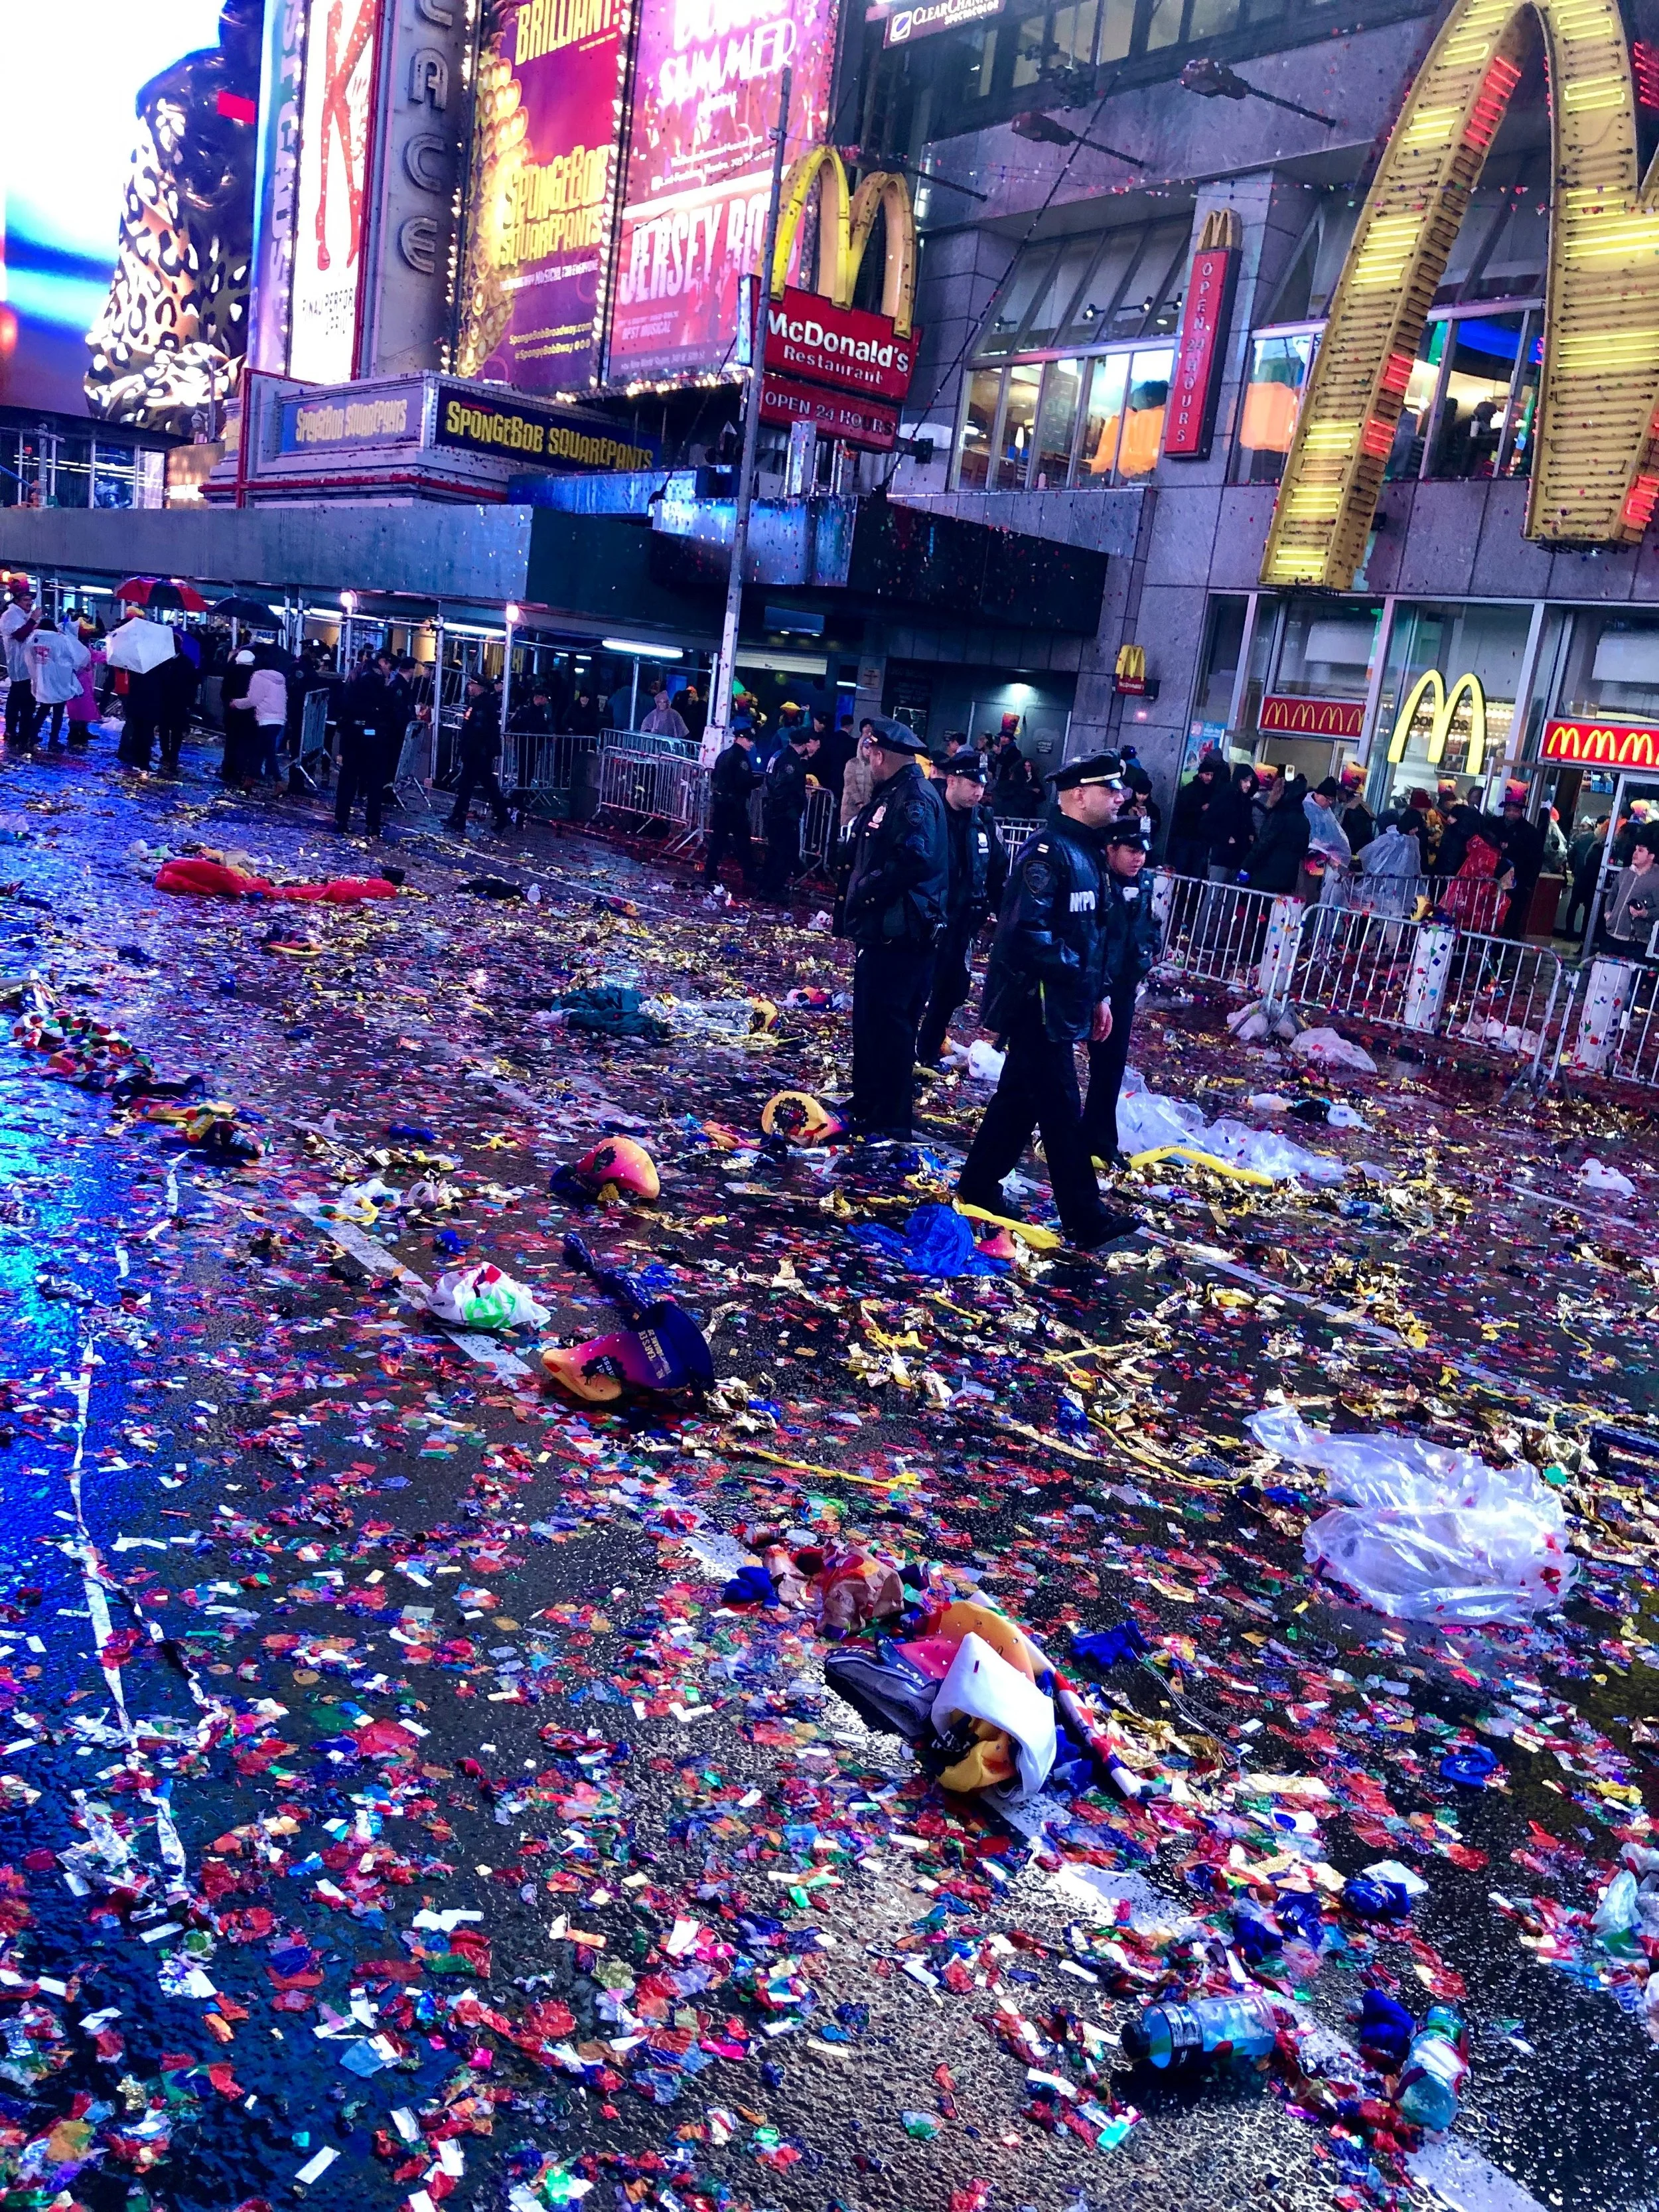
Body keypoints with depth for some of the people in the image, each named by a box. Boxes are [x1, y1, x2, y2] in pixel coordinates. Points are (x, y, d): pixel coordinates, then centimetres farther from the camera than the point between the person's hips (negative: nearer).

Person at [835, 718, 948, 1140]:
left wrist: (866, 890, -19)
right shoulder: (889, 794, 16)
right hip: (879, 931, 11)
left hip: (901, 935, -11)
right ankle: (866, 1107, 31)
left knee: (891, 1026, -5)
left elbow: (914, 860, -28)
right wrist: (854, 897, 10)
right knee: (868, 1019, 18)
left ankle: (890, 1123, 2)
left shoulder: (916, 800, -16)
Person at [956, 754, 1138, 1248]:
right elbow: (1027, 929, -26)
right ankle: (1084, 1219, 1)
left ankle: (978, 1185, 28)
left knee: (1020, 1097, 17)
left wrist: (1099, 994, 18)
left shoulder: (1085, 852, 14)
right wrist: (1073, 972, -20)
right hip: (1039, 1004, -10)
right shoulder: (1049, 850, -17)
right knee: (1061, 1109, -4)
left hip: (1062, 1004, 10)